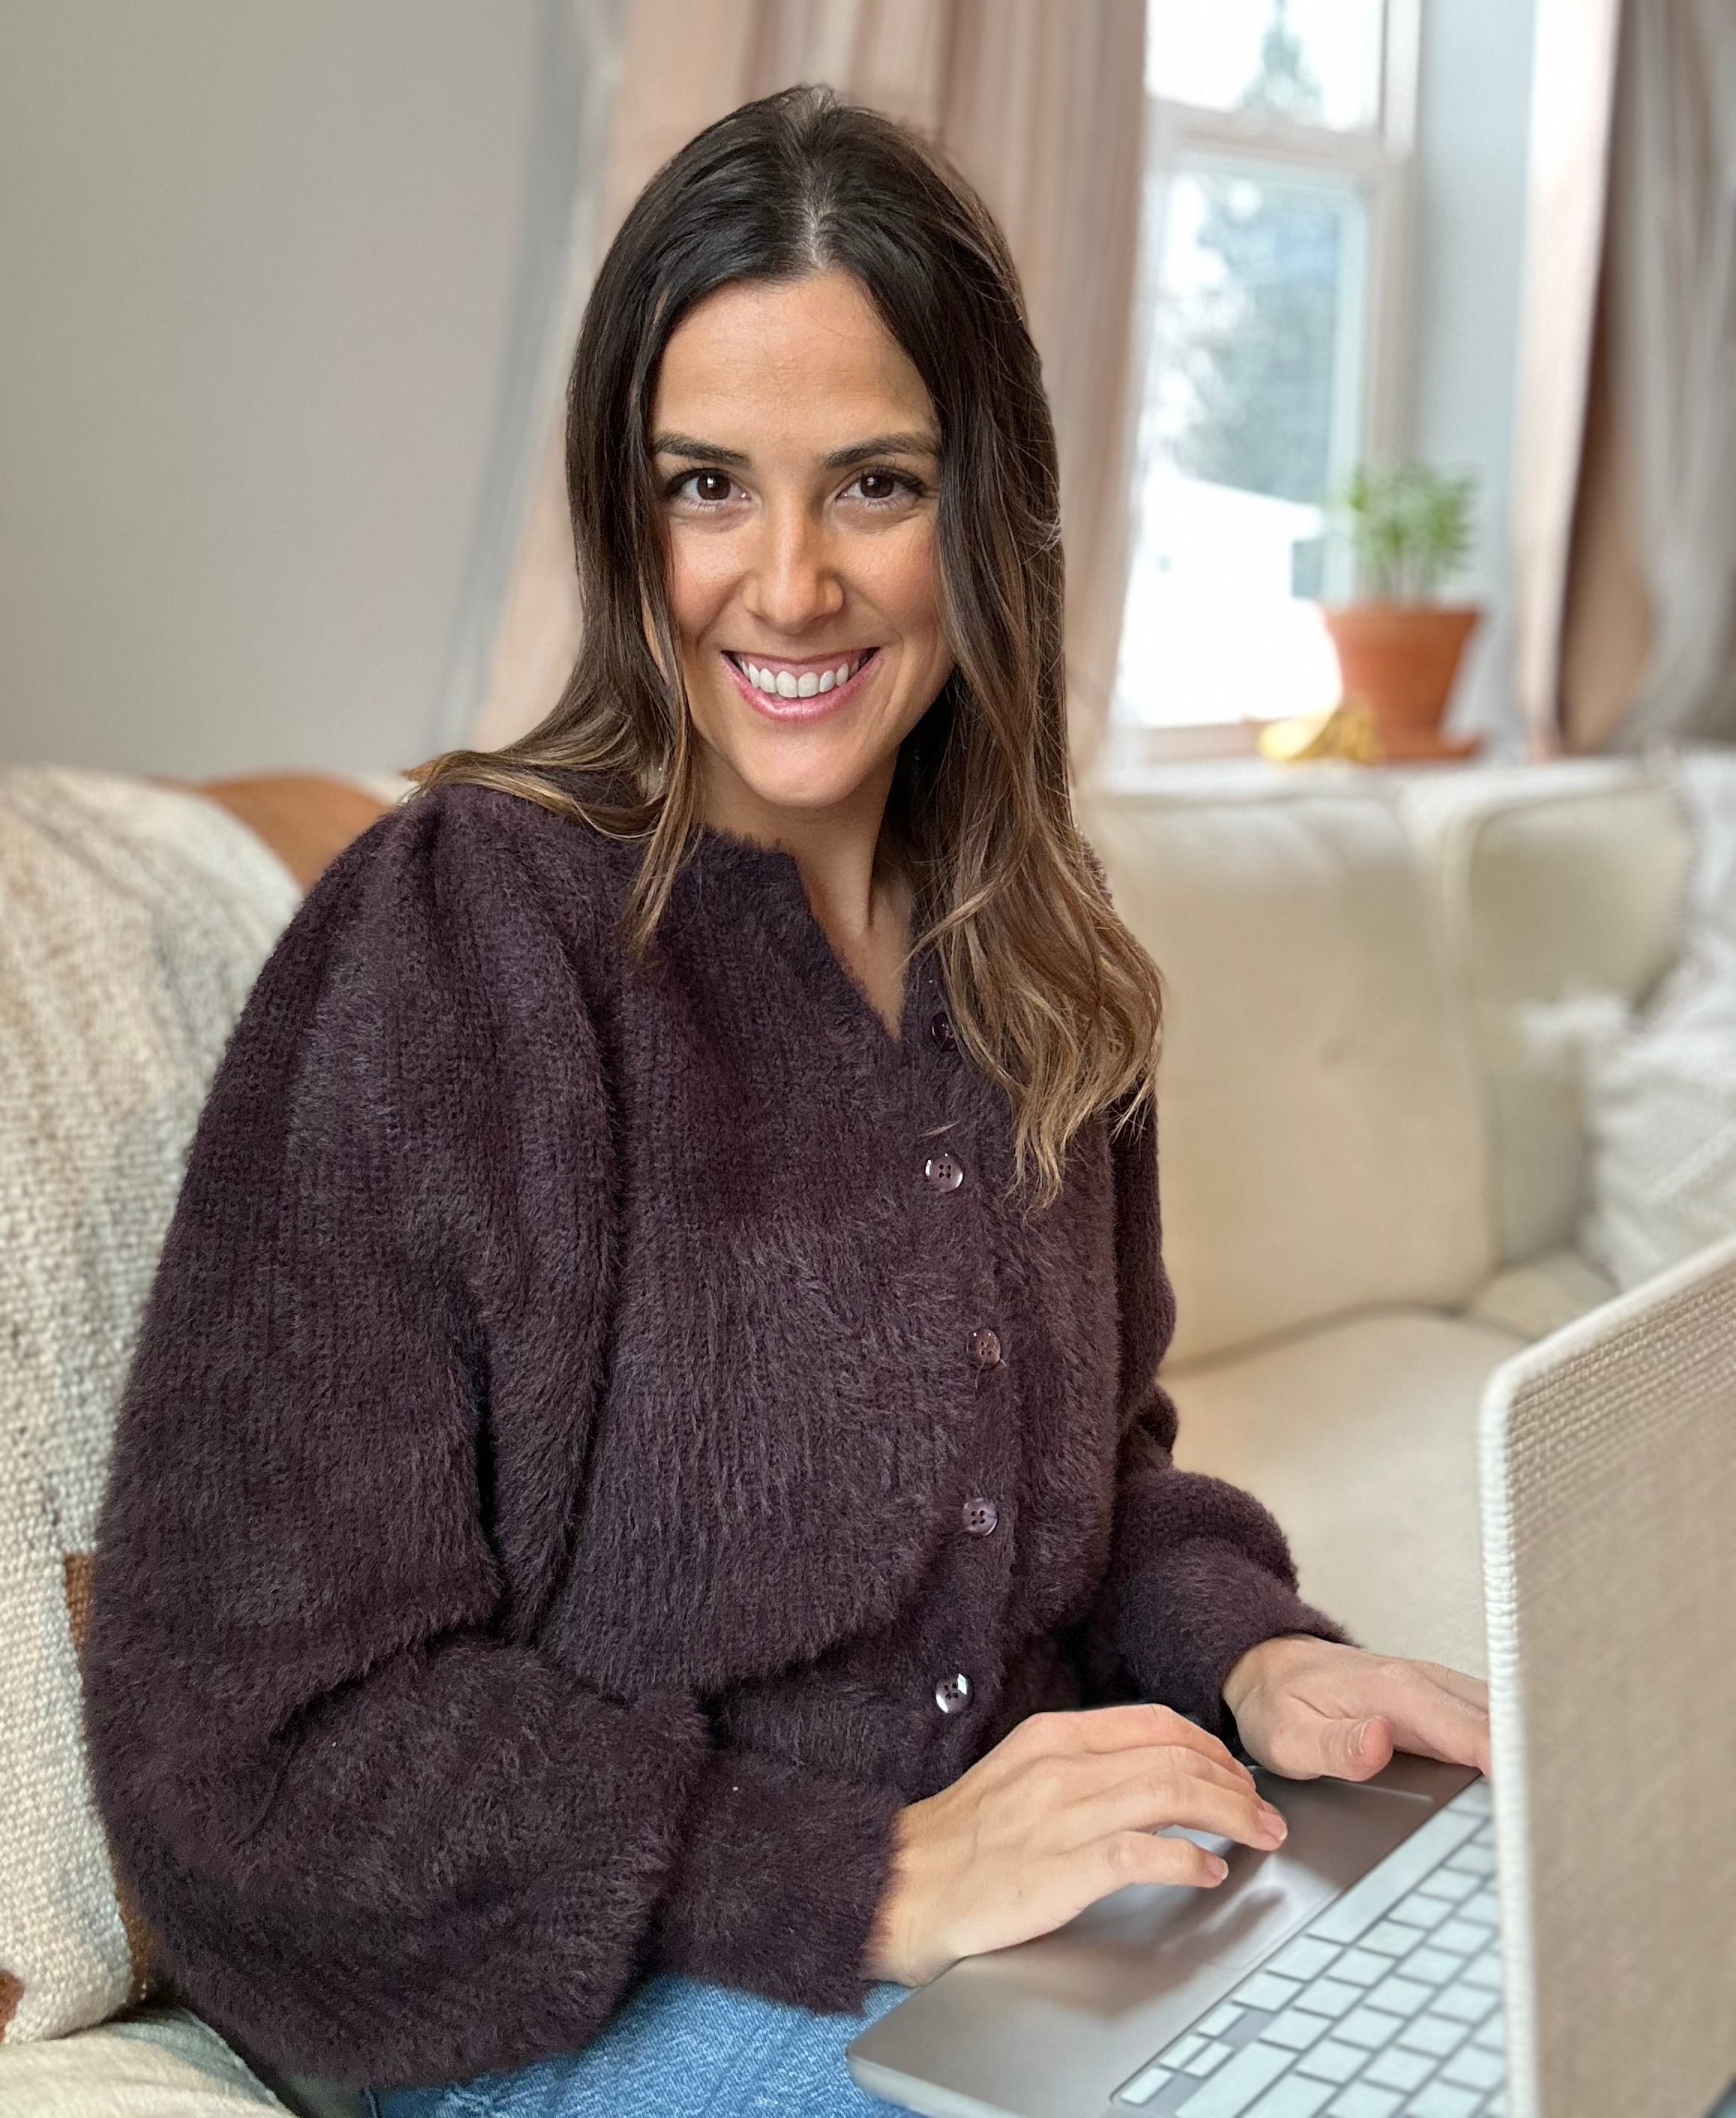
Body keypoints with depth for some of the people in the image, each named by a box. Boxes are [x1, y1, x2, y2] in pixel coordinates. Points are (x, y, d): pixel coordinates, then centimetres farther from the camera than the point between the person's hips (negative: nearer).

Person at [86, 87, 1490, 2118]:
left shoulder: (1033, 953, 4)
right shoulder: (448, 939, -16)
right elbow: (241, 1740, -16)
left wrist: (1253, 1653, -5)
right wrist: (873, 1880, -19)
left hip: (1030, 1909, 7)